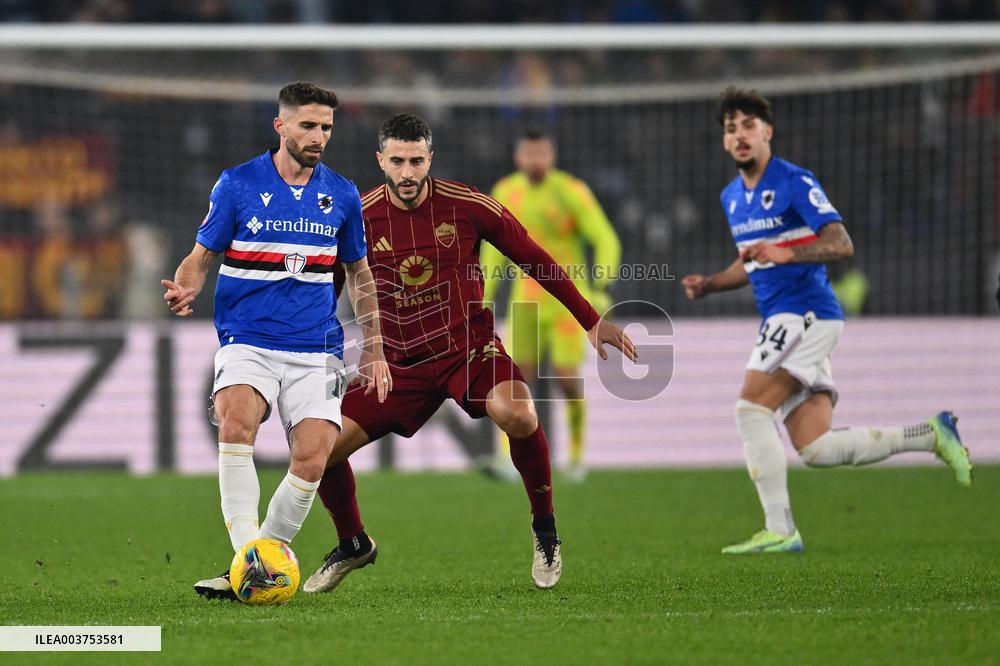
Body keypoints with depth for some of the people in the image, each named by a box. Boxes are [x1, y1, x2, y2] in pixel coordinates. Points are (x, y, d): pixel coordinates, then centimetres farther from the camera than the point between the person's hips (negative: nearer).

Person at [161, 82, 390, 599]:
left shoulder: (341, 195, 9)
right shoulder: (237, 184, 1)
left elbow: (359, 273, 21)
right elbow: (203, 255, 5)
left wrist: (374, 348, 16)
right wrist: (186, 288, -18)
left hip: (316, 351, 3)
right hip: (248, 341, -3)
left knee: (312, 459, -15)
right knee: (236, 421, -30)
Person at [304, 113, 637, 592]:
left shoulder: (467, 206, -8)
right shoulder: (357, 219, -5)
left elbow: (535, 260, 3)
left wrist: (591, 321, 5)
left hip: (469, 346, -2)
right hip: (399, 363, 2)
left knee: (517, 415, -33)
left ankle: (544, 529, -7)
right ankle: (353, 545, 16)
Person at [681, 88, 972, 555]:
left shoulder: (794, 183, -9)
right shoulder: (732, 197, 17)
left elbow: (841, 244, -17)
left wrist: (786, 254, -32)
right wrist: (707, 285, 14)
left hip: (806, 313, -9)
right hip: (782, 320, 9)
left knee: (751, 409, -17)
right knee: (816, 450, 2)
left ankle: (778, 530, -15)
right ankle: (930, 435, 13)